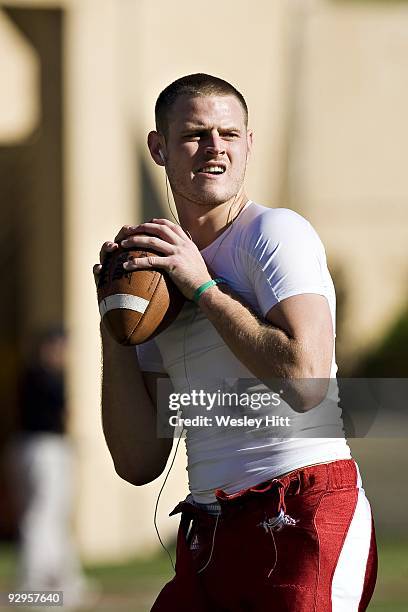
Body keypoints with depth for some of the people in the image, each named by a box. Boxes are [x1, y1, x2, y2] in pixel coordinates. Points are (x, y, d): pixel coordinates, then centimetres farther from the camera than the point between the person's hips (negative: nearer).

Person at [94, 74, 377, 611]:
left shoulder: (276, 232, -2)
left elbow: (306, 380, -20)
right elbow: (139, 463, 11)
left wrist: (203, 288, -11)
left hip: (304, 515, -6)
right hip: (207, 538, 6)